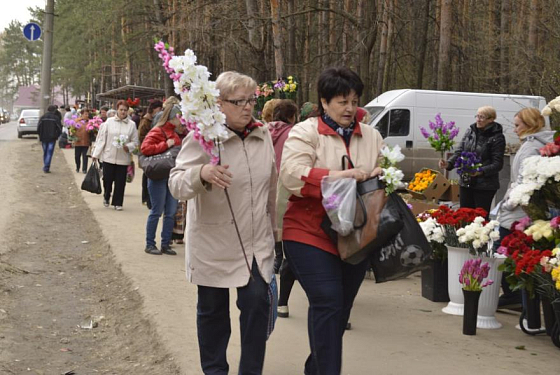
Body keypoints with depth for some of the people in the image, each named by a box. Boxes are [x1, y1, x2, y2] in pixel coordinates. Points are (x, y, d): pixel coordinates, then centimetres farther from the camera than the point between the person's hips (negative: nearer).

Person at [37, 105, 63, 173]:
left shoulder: (42, 117, 2)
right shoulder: (56, 118, -5)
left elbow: (38, 128, 1)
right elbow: (59, 128, -6)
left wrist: (41, 136, 13)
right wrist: (56, 136, 9)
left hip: (43, 138, 3)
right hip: (52, 138, -3)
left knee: (45, 153, 15)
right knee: (49, 153, -2)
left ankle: (45, 167, 22)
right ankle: (46, 168, -9)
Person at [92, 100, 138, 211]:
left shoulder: (132, 125, 4)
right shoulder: (109, 122, 2)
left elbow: (135, 142, 6)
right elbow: (101, 139, 2)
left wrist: (128, 147, -15)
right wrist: (96, 154, 0)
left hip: (123, 158, 0)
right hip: (108, 156, 0)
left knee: (120, 182, 2)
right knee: (107, 179, 3)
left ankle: (118, 203, 13)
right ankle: (106, 197, 30)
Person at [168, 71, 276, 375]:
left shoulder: (263, 136, 4)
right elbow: (176, 185, -20)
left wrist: (274, 227, 21)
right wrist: (201, 173, -41)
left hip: (257, 243, 3)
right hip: (213, 244, -3)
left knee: (257, 303, -4)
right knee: (212, 310, 11)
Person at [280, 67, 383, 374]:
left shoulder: (371, 136, 12)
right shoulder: (304, 132, -4)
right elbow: (292, 175, -18)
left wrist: (382, 175, -9)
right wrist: (341, 175, -25)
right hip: (311, 234, -5)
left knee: (340, 308, 12)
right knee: (327, 304, -14)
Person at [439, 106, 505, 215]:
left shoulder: (497, 137, -8)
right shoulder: (470, 131, 8)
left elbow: (498, 164, -11)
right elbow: (459, 152, 8)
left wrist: (481, 171, -27)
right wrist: (449, 164, -11)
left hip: (485, 186, -5)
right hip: (465, 182, 5)